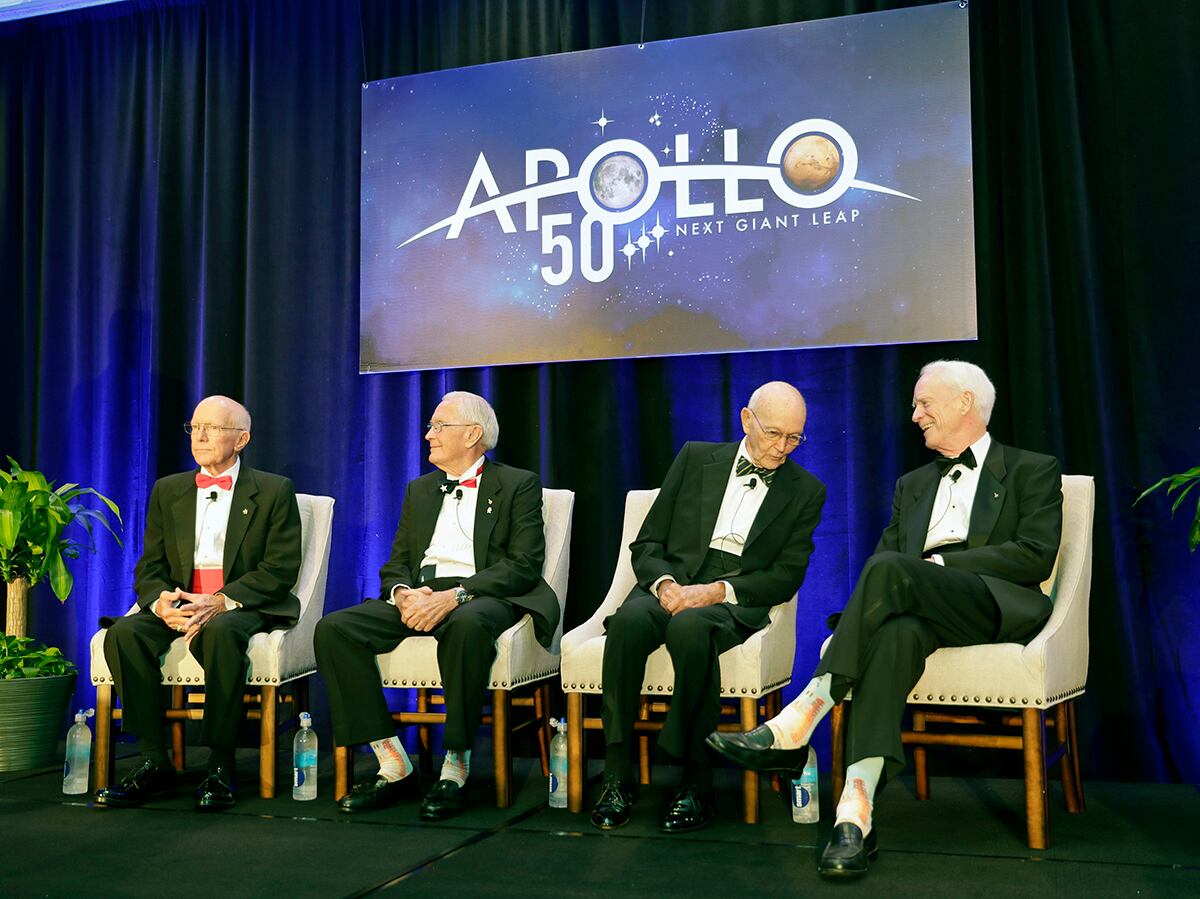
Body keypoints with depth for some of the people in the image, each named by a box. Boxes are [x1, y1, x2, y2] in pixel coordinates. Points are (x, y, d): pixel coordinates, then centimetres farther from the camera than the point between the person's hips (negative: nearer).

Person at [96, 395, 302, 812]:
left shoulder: (274, 491, 4)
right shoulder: (167, 491, 17)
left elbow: (280, 571, -5)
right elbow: (150, 567, 12)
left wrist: (221, 602, -20)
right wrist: (161, 602, -13)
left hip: (246, 607, -4)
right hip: (179, 606, 4)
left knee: (219, 632, -38)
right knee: (123, 633, -26)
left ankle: (220, 767, -28)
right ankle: (154, 763, -19)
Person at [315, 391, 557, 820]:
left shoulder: (518, 485, 6)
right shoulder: (419, 490, 24)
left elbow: (524, 564, -6)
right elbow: (395, 563, 18)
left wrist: (455, 595, -20)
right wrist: (403, 593, -8)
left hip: (482, 597, -5)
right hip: (418, 597, 6)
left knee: (467, 624, -41)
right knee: (333, 628, -20)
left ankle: (455, 768, -28)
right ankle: (392, 765, -18)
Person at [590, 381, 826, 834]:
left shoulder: (806, 492, 12)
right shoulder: (696, 458, 14)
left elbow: (787, 576, 3)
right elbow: (647, 543, 11)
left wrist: (718, 590, -13)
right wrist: (664, 583, -11)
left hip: (735, 604, -2)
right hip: (670, 586, 2)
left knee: (690, 626, -38)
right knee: (629, 621, -35)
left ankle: (697, 782, -29)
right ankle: (617, 775, -28)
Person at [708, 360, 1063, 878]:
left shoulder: (1033, 470, 14)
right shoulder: (912, 485, 30)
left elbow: (1035, 557, -2)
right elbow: (885, 550, 17)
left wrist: (939, 564, -9)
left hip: (996, 604, -3)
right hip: (919, 606, 4)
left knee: (889, 571, -33)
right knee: (897, 632, -36)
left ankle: (795, 727, -37)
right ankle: (856, 811, -49)